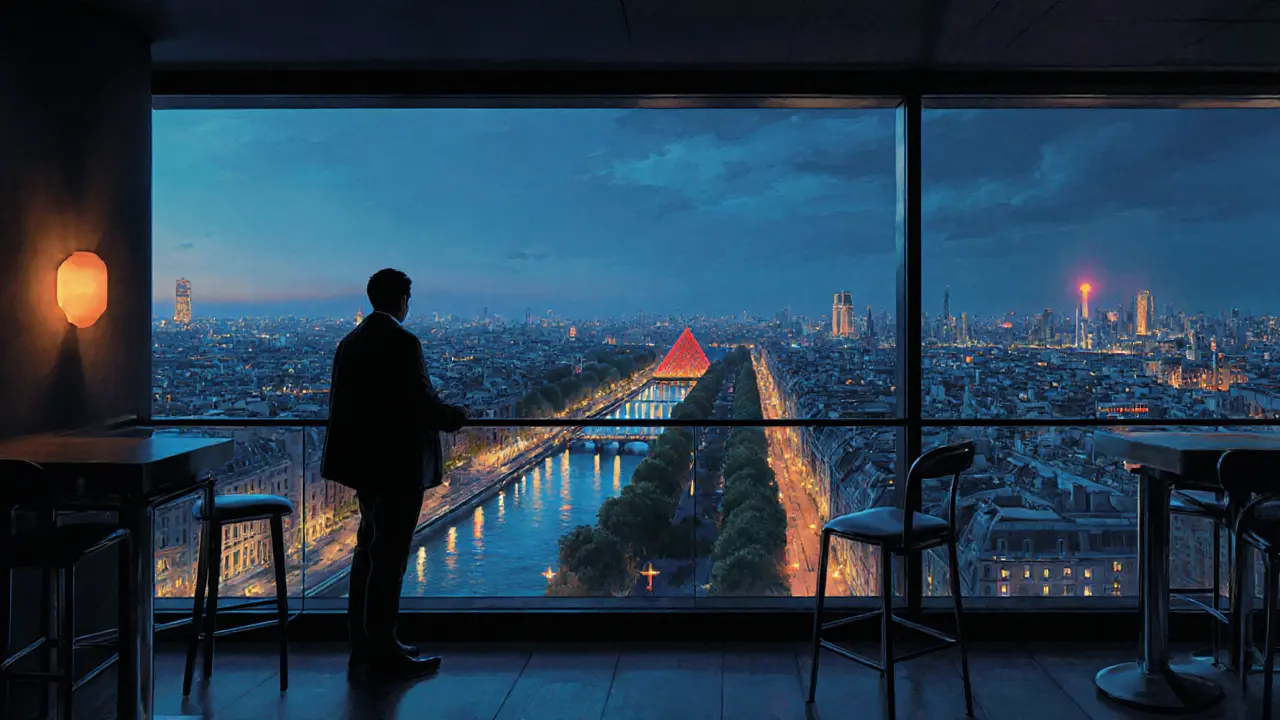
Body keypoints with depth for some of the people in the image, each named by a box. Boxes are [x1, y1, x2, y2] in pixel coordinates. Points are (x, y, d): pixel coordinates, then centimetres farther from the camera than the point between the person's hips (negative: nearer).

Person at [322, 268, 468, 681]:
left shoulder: (351, 340, 9)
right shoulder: (401, 342, -16)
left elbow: (342, 402, 12)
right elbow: (421, 402, -20)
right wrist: (454, 418, -2)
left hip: (365, 463, 9)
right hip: (398, 465, -9)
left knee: (370, 551, 17)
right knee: (389, 557, -2)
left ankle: (364, 646, 26)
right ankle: (383, 655, 6)